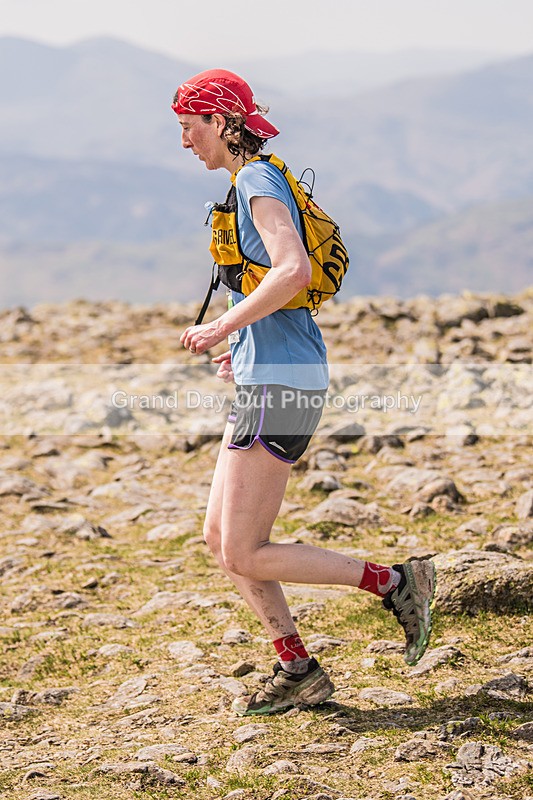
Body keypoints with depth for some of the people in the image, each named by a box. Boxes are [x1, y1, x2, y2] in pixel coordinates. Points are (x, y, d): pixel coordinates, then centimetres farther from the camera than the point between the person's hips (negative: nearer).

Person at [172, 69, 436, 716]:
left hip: (279, 384, -10)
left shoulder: (257, 183, -11)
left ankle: (393, 582, -1)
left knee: (243, 555, -8)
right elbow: (295, 281, 27)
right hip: (267, 379, 10)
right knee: (220, 537, 11)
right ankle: (299, 674, 15)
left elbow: (294, 270, -28)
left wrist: (222, 327, -22)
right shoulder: (253, 183, 19)